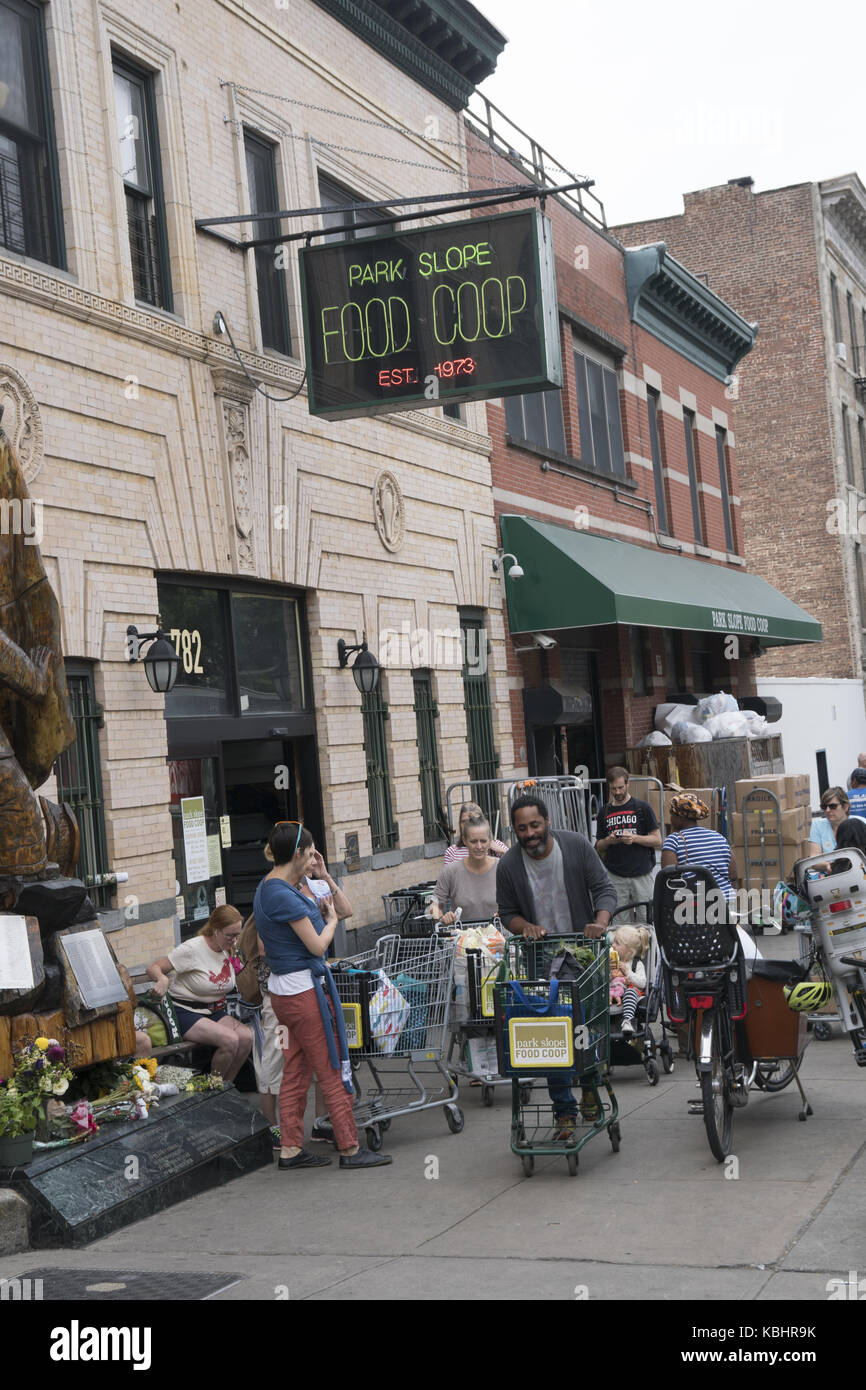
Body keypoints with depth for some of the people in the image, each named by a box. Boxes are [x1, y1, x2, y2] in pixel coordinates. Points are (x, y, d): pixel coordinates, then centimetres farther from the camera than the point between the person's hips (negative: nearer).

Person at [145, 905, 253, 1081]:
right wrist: (163, 979, -38)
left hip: (215, 1013, 7)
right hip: (185, 1013, -7)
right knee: (230, 1039, -29)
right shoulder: (193, 949, -16)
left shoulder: (230, 950, 5)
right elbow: (153, 968, -16)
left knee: (246, 1036, -21)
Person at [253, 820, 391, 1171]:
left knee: (295, 1073, 13)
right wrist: (332, 919, 2)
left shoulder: (267, 888, 10)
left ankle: (290, 1149, 17)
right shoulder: (284, 895, -21)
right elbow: (317, 945, -18)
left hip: (282, 990, 10)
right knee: (333, 1071, -1)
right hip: (304, 988, -10)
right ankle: (350, 1149, 6)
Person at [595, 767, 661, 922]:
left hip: (642, 874, -2)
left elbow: (657, 841, 1)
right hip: (615, 877, 2)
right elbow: (599, 847, 17)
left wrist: (635, 838, -15)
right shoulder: (605, 812, 11)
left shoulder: (643, 808, 2)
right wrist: (608, 841, -6)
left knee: (645, 920, -2)